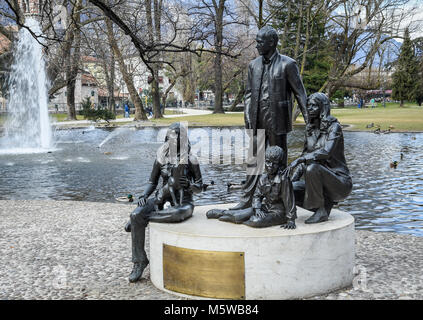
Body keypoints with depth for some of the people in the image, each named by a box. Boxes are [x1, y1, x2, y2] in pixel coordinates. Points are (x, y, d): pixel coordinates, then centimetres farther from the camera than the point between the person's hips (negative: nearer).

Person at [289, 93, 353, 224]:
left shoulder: (334, 127, -10)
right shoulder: (310, 131, 10)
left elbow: (326, 152, -27)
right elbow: (305, 157, 11)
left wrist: (299, 159, -33)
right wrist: (292, 180, -3)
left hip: (340, 182, -6)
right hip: (322, 184, 7)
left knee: (312, 168, -34)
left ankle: (321, 211, -16)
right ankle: (326, 202, 4)